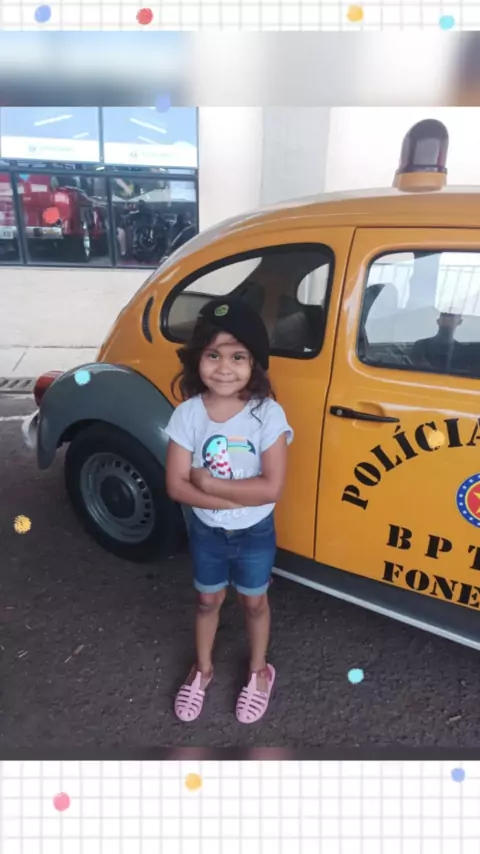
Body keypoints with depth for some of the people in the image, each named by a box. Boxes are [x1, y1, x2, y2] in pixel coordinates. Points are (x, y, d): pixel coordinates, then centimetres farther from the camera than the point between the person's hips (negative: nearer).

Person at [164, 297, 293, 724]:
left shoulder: (268, 414, -22)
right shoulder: (187, 414, -17)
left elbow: (271, 488, -25)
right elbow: (176, 486, -17)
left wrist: (209, 483, -24)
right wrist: (238, 496, -26)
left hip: (255, 534, -1)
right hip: (206, 531, 2)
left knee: (254, 602, 21)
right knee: (207, 600, 23)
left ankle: (259, 672, 48)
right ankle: (202, 669, 50)